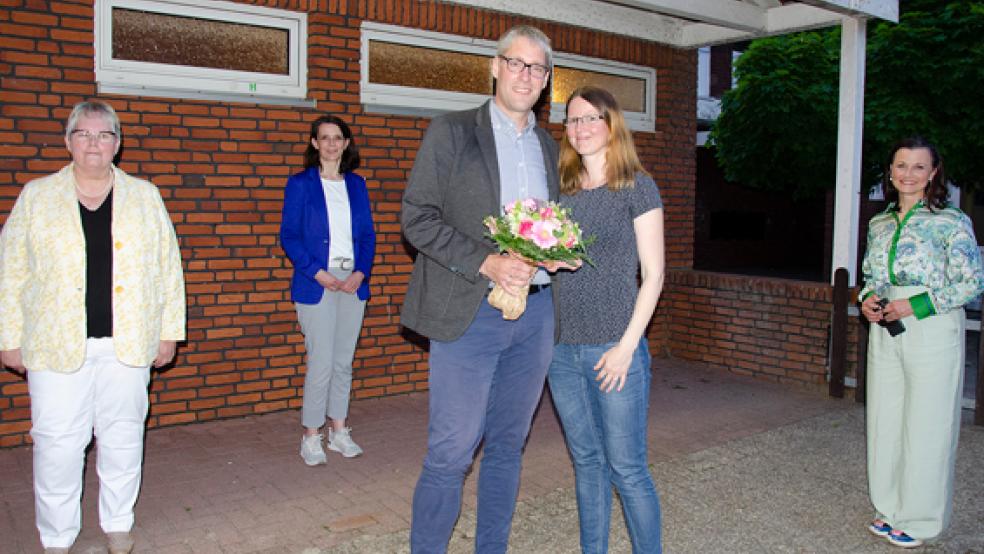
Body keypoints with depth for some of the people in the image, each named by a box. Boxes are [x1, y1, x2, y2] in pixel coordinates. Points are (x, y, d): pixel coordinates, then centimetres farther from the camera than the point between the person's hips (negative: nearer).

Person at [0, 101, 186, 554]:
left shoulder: (145, 197, 5)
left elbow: (169, 268, 6)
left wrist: (169, 330, 3)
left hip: (128, 343, 1)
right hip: (57, 344, -1)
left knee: (123, 436, 10)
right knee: (57, 442, 4)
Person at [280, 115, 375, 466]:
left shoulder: (356, 184, 12)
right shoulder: (300, 184, 2)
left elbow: (368, 235, 11)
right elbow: (288, 236, -3)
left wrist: (361, 273, -4)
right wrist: (318, 273, -14)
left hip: (353, 282, 4)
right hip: (316, 283, -4)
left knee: (344, 361, 9)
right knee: (321, 363, -5)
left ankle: (339, 430, 22)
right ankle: (311, 436, 9)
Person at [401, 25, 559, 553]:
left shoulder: (548, 147, 16)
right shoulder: (451, 132, 0)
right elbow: (417, 217, -7)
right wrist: (486, 263, -17)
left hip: (536, 311, 5)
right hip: (470, 312, -5)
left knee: (507, 446, 14)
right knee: (449, 454, -4)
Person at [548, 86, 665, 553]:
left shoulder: (636, 186, -2)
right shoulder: (562, 190, 11)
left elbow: (652, 274, -5)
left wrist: (627, 345, -12)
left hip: (614, 348, -5)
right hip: (562, 348, 5)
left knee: (626, 468, 0)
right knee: (586, 461, 15)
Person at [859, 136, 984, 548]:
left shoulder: (951, 222, -7)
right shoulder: (879, 224, 10)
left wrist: (915, 305, -18)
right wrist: (868, 300, -3)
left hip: (933, 332, -5)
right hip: (885, 331, 6)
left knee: (926, 426, 3)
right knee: (885, 420, 12)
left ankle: (919, 517, 19)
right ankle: (891, 508, 28)